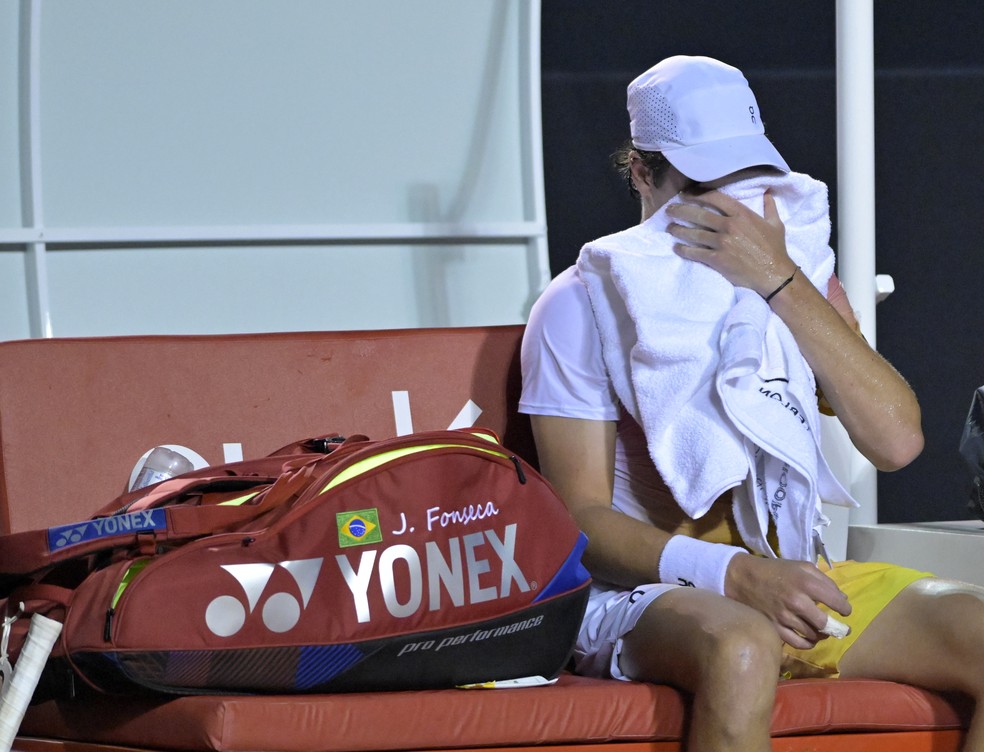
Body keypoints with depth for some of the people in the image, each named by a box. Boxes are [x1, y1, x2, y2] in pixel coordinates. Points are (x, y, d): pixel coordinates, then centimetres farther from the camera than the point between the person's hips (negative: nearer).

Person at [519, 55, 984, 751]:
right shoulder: (581, 307, -2)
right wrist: (735, 572, -24)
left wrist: (780, 281, -12)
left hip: (797, 579, 5)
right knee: (742, 648, -40)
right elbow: (580, 518, -8)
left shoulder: (802, 280, 12)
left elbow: (896, 440, -5)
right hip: (647, 588, -5)